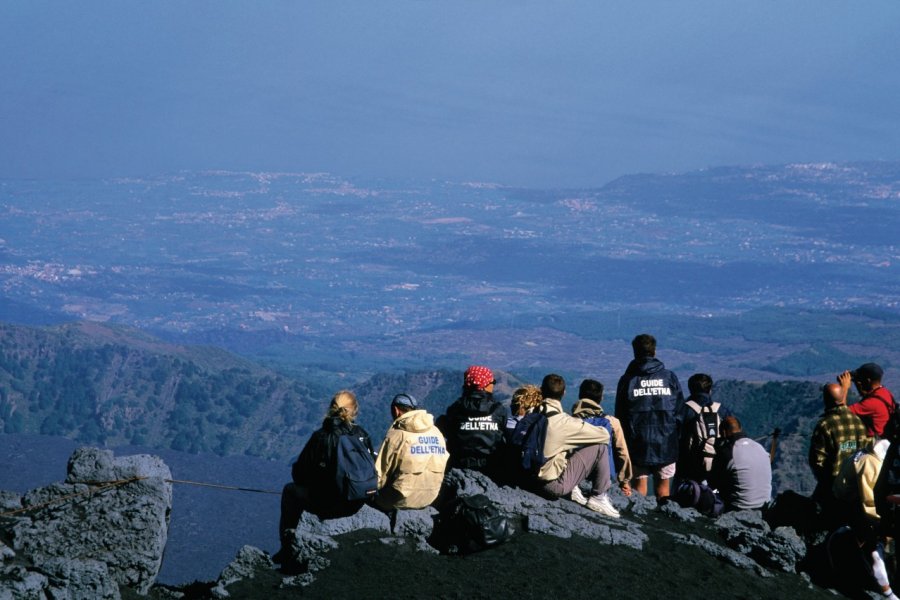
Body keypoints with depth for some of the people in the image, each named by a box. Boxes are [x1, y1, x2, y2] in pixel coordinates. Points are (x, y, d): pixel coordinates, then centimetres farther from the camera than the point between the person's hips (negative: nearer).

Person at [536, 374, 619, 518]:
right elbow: (604, 435, -10)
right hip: (555, 485, -7)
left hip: (533, 480, 7)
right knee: (600, 447, 0)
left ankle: (572, 490, 16)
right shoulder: (562, 422, -20)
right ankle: (599, 498, 7)